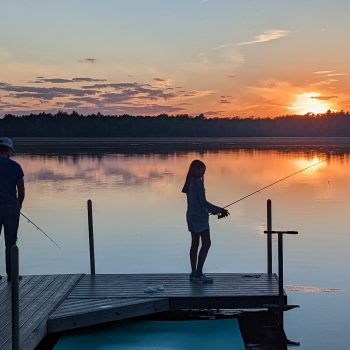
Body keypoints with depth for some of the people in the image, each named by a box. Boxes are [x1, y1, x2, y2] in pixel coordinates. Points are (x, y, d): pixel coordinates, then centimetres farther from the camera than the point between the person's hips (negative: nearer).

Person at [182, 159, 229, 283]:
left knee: (195, 244, 11)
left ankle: (194, 273, 14)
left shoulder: (190, 182, 12)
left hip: (192, 216, 9)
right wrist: (220, 210, -15)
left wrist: (213, 210, 19)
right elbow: (203, 202, -20)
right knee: (206, 243, -7)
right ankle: (198, 273, -9)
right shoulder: (198, 182, -16)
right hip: (199, 216, -9)